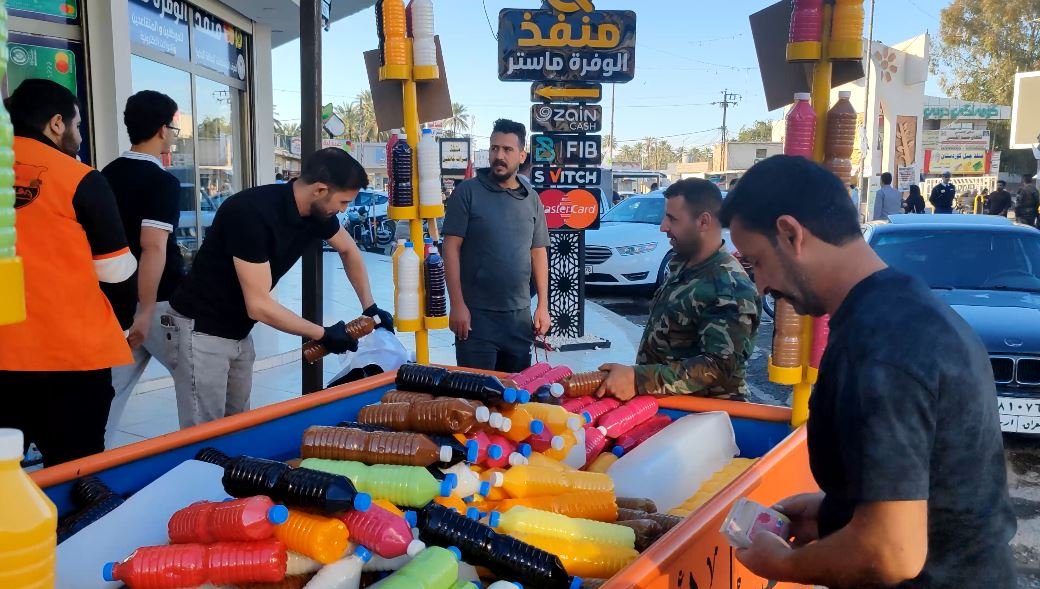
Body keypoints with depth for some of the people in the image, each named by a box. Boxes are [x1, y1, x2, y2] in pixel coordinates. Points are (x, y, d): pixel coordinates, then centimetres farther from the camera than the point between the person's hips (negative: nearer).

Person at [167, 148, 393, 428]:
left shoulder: (318, 211, -5)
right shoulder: (251, 213, -29)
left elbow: (349, 250, 18)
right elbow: (259, 306, -27)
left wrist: (370, 307, 13)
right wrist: (323, 335, -18)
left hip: (239, 332, 8)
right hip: (201, 331, -8)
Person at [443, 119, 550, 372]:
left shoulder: (532, 199, 8)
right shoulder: (467, 192, -5)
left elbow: (538, 252, 11)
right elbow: (451, 248, -8)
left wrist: (543, 305, 6)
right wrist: (457, 304, -13)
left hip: (519, 314, 4)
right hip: (477, 313, -4)